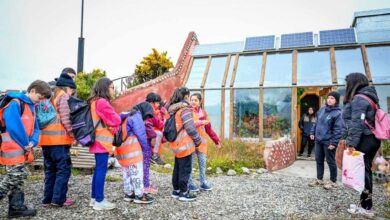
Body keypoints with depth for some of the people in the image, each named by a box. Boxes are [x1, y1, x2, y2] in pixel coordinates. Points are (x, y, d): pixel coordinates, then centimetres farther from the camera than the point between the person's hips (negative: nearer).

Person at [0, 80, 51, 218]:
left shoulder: (31, 106, 13)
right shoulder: (15, 103, -15)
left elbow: (35, 128, 12)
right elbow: (14, 127, -23)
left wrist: (32, 142, -6)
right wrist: (26, 144, -13)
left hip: (20, 148, 9)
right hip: (12, 148, -9)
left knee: (19, 176, 12)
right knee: (15, 176, -7)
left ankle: (16, 207, 19)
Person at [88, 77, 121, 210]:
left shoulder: (95, 101, 16)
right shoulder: (102, 102, -15)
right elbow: (115, 121, -14)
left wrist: (111, 128, -1)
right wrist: (119, 117, 6)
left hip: (98, 140, 10)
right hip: (103, 141, -10)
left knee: (98, 169, 14)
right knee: (101, 170, -5)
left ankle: (94, 198, 22)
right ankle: (99, 201, 0)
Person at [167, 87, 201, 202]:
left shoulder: (173, 110, 10)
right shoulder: (184, 109, -16)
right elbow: (190, 128, -17)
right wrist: (198, 140, -4)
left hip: (176, 144, 9)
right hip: (185, 144, -9)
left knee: (177, 168, 17)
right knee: (185, 169, 2)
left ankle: (176, 190, 27)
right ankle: (183, 193, 10)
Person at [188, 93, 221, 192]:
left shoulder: (203, 112, 11)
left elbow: (208, 128, 15)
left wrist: (216, 140, 15)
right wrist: (200, 122, -25)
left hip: (202, 141, 5)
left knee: (203, 163, 9)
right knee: (190, 163, 1)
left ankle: (203, 183, 20)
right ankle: (190, 183, 13)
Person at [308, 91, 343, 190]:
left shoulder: (337, 113, -13)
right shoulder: (322, 110, 9)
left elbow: (338, 130, -16)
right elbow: (316, 122, 18)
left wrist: (334, 142, -20)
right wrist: (312, 132, 12)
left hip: (328, 142, -7)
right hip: (318, 140, 7)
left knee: (331, 162, 5)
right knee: (319, 160, 14)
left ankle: (333, 182, 19)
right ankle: (319, 179, 27)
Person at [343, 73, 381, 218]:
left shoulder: (358, 99, -13)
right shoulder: (368, 97, 16)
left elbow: (357, 123, -21)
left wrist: (351, 143, -23)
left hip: (363, 140, -10)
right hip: (372, 139, 10)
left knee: (361, 172, -3)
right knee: (365, 171, 14)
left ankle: (366, 208, 5)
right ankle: (366, 205, 23)